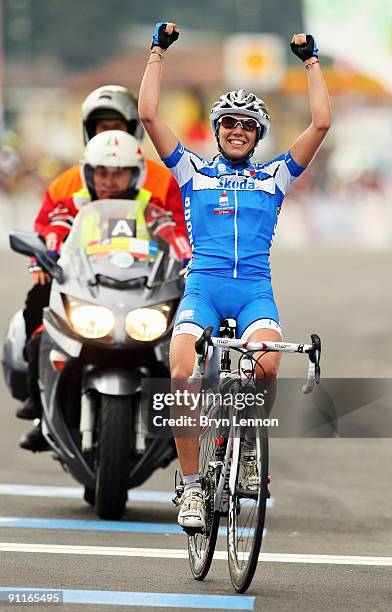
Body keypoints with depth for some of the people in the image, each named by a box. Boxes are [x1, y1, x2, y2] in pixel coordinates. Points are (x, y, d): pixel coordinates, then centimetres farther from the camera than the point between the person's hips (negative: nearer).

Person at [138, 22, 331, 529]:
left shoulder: (274, 177, 18)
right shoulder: (193, 172, 17)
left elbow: (321, 124, 11)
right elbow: (148, 115, 10)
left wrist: (311, 61, 16)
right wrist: (158, 52, 12)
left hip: (254, 290, 0)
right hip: (203, 287, 0)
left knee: (265, 366, -31)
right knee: (182, 374, -26)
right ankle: (191, 485, -15)